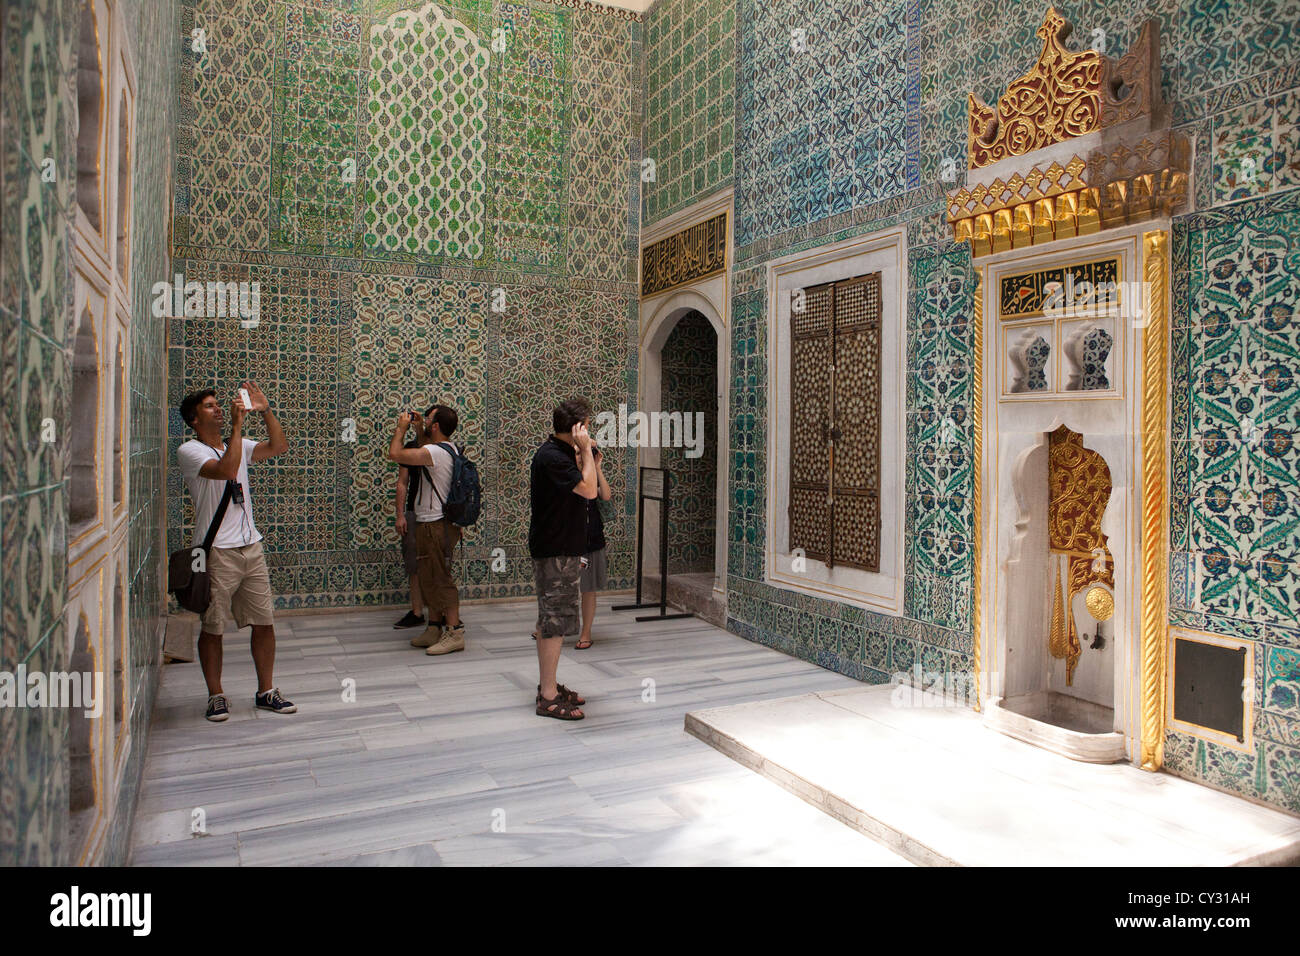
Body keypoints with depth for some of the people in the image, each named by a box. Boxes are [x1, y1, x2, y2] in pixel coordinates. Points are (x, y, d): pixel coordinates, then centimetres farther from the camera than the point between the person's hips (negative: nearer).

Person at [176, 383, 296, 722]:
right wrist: (237, 424, -19)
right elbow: (227, 469, -23)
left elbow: (278, 447, 6)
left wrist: (265, 411, -1)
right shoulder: (189, 451, -6)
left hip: (251, 546, 6)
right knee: (212, 627, 3)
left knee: (265, 622, 6)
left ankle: (266, 691, 17)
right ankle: (216, 695, 17)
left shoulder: (239, 445, 14)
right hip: (216, 551, -6)